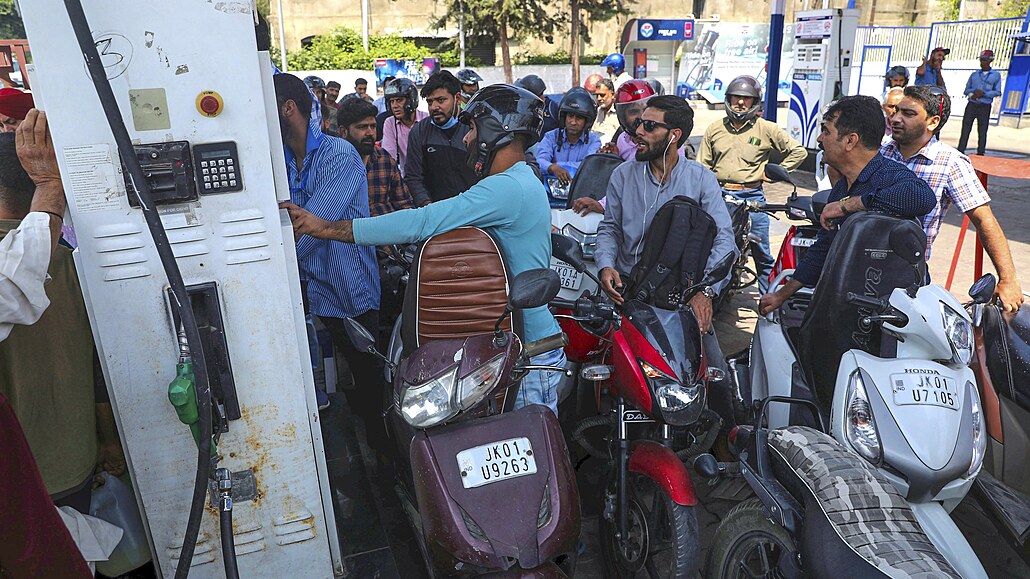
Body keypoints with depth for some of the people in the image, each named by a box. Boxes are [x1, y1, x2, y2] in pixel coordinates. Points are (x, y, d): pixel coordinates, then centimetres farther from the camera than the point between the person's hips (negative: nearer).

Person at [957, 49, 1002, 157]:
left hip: (985, 107, -2)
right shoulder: (974, 74, 12)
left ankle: (980, 154, 6)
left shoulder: (996, 75, 5)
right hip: (971, 105, 2)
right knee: (965, 129, -3)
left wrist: (983, 94, -14)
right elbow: (966, 90, 11)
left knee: (982, 131, 1)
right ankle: (960, 151, -2)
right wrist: (972, 93, -10)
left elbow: (997, 92, 0)